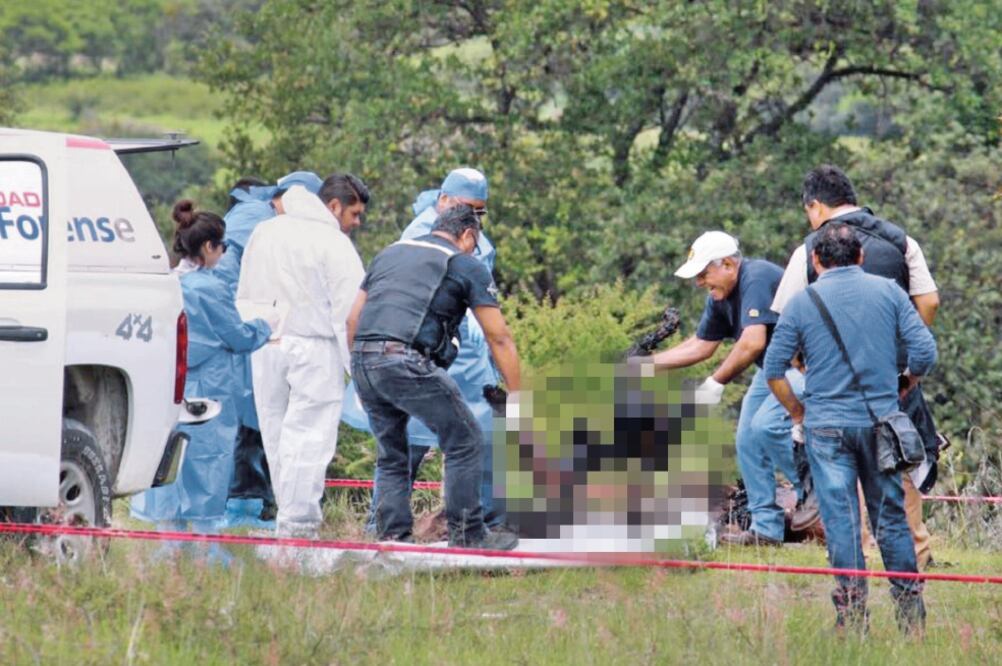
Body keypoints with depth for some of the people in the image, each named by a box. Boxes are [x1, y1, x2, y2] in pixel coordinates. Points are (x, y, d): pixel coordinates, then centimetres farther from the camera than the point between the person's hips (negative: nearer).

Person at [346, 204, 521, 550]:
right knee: (464, 441, 6)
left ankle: (391, 536, 15)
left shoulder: (390, 253, 26)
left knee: (391, 454, 19)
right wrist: (516, 395, 15)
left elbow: (353, 320, 23)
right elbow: (499, 338, 10)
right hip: (406, 361, -6)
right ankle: (467, 533, 7)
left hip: (362, 360, 6)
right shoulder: (467, 266, 11)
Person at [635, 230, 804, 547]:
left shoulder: (756, 278, -24)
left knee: (767, 425, -25)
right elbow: (701, 345, 14)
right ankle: (766, 528, 8)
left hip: (803, 363, -10)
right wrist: (646, 363, 8)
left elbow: (753, 343, -32)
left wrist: (716, 383, -26)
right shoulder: (721, 296, 6)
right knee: (748, 438, 5)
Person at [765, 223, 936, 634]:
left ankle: (852, 614, -4)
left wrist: (797, 411, 13)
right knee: (891, 515, 10)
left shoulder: (801, 303, 0)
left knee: (840, 518, -1)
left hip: (827, 426, -2)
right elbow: (924, 352, -2)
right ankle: (910, 612, 12)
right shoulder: (888, 292, 2)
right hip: (881, 421, 2)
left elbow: (774, 368, -2)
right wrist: (901, 391, 15)